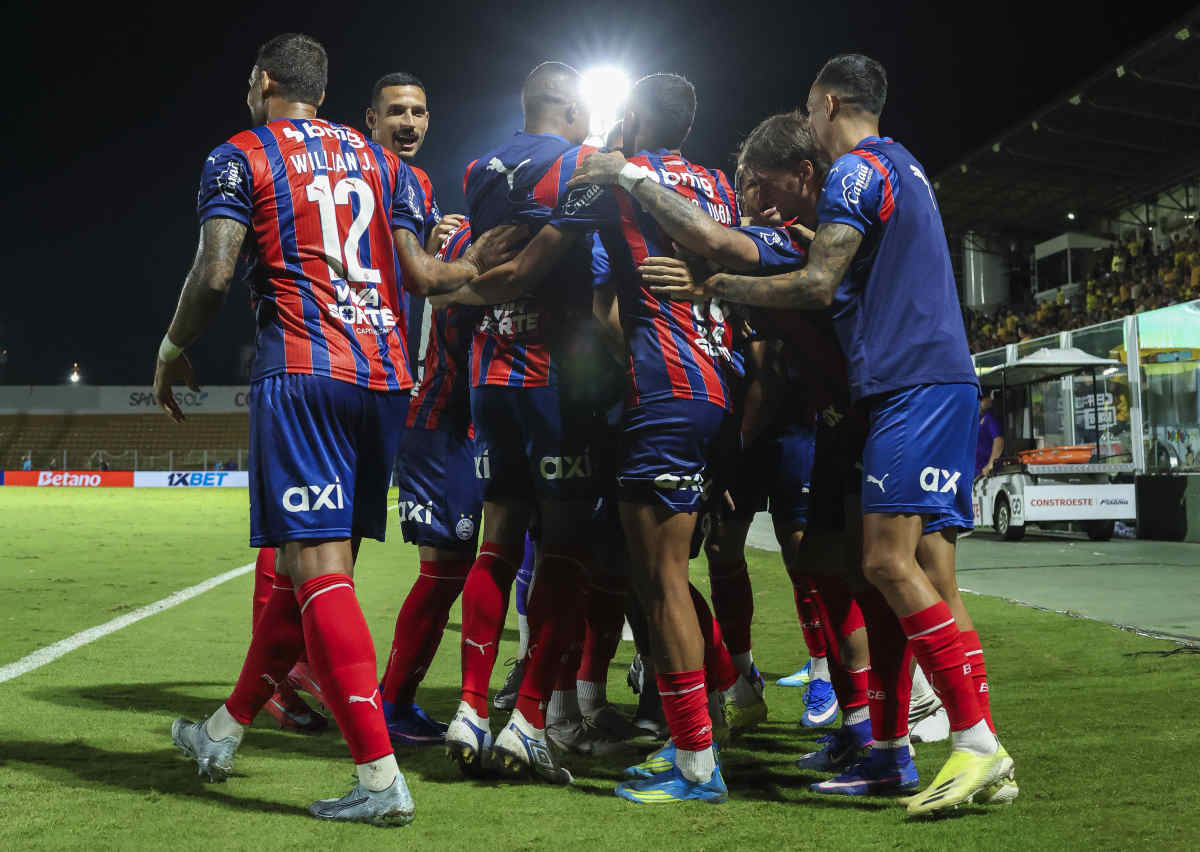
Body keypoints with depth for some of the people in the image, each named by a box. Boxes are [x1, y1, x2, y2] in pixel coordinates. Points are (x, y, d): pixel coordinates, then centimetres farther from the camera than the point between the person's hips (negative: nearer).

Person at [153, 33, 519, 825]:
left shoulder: (241, 158, 4)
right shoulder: (382, 162, 18)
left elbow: (215, 274, -7)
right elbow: (418, 274, 9)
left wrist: (174, 351, 9)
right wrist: (477, 265, 27)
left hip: (302, 373, -6)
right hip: (386, 376, 6)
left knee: (319, 567, -9)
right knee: (307, 560, 13)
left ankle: (380, 775, -15)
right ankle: (225, 732, 29)